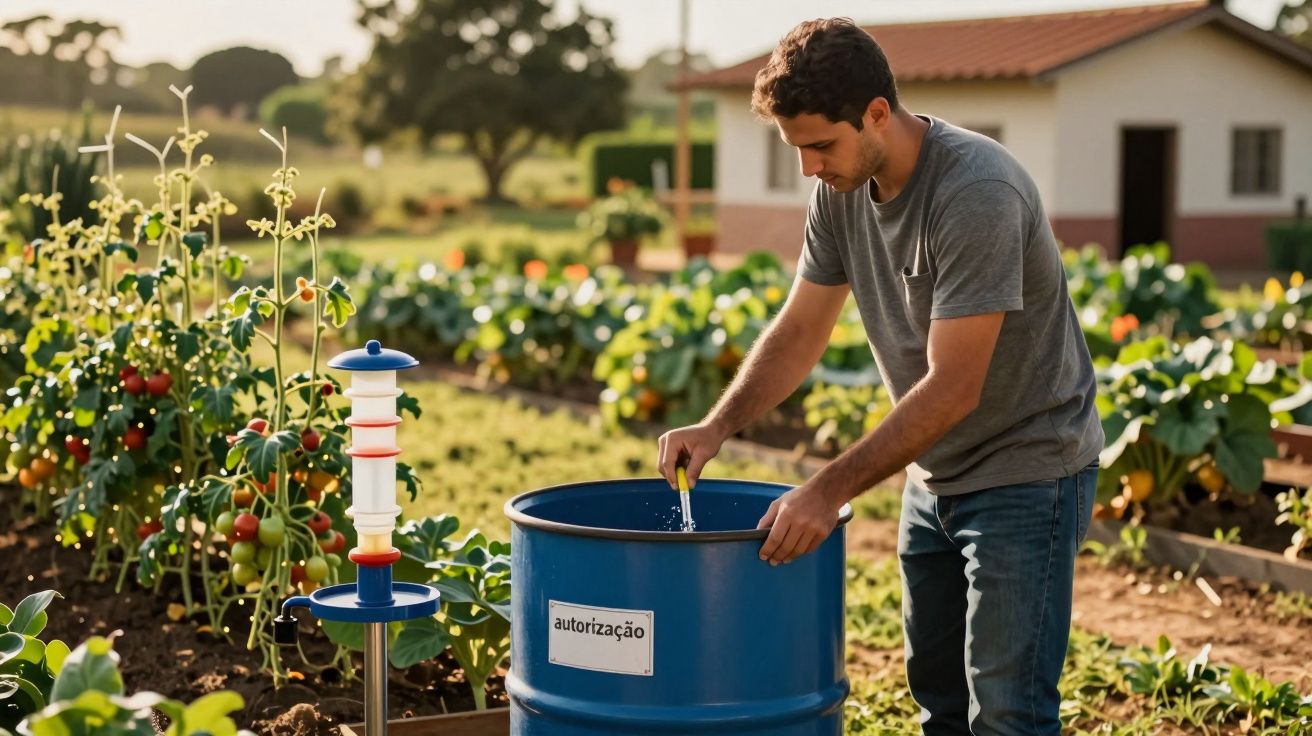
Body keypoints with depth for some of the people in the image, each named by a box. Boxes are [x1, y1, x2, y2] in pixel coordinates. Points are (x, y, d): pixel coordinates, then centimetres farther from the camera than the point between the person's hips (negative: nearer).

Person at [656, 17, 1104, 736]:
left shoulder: (977, 194, -27)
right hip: (935, 476, 8)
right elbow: (799, 332, 6)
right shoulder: (842, 189, -2)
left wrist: (830, 489, -30)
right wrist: (717, 426, -10)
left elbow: (954, 387, -28)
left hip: (1027, 470, -8)